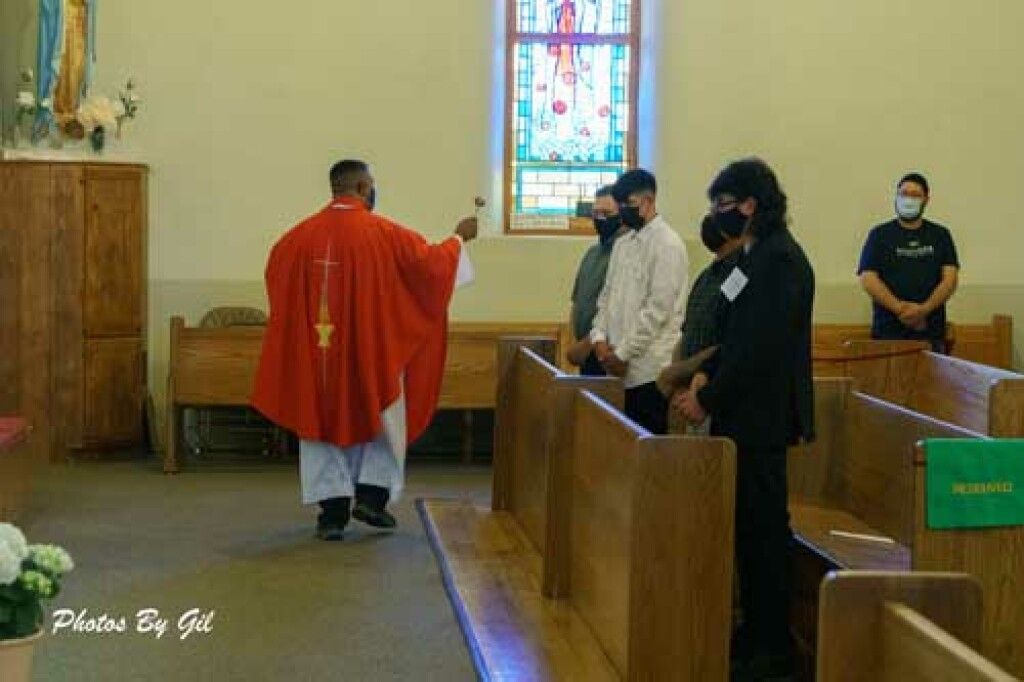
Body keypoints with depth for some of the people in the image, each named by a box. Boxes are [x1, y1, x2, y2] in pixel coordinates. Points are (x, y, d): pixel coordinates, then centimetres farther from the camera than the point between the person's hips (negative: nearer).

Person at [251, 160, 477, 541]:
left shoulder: (300, 235, -1)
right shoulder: (383, 234, -11)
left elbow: (276, 278, 14)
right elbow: (430, 262, -3)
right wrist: (459, 238, 15)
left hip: (317, 351, 3)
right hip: (372, 350, -2)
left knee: (324, 419, 11)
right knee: (380, 415, 17)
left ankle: (332, 510, 6)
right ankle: (371, 495, 10)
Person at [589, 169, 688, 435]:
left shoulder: (667, 243, -9)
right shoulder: (622, 244, 16)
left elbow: (658, 308, -15)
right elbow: (607, 295, 19)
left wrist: (623, 353, -13)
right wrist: (600, 337, 2)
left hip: (648, 370, -7)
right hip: (619, 369, 7)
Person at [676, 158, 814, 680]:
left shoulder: (778, 259, -17)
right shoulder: (759, 253, 13)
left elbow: (761, 345, -21)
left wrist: (709, 399, -15)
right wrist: (707, 374, 5)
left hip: (762, 416, -10)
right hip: (748, 411, 10)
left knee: (762, 525, -3)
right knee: (751, 523, 14)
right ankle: (757, 633, 24)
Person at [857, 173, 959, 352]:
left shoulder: (940, 235, 13)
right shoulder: (880, 235, 9)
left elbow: (950, 279, 4)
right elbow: (867, 279, -1)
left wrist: (923, 310, -12)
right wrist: (900, 308, -13)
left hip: (930, 332, 1)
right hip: (888, 332, -1)